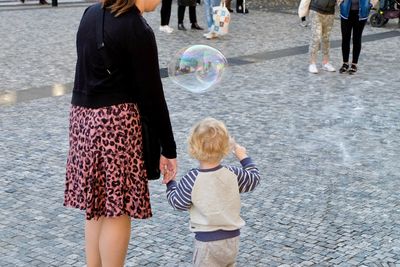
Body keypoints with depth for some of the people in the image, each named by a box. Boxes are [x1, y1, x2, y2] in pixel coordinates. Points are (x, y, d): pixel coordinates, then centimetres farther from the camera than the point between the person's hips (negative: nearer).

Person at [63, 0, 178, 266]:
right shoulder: (139, 30, -14)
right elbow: (151, 95, -12)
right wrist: (169, 148, -5)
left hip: (82, 115, 8)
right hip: (117, 122, -8)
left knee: (96, 206, 16)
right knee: (118, 210, 1)